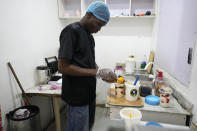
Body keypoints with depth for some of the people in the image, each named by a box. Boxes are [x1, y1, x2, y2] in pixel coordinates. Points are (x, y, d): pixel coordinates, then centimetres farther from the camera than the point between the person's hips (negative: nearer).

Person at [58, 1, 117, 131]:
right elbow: (63, 67, -21)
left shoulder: (89, 35, 11)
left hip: (89, 92, 8)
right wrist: (97, 72, -22)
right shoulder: (71, 31, -16)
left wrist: (103, 73, 0)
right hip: (77, 96, -8)